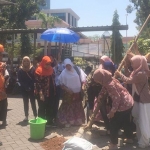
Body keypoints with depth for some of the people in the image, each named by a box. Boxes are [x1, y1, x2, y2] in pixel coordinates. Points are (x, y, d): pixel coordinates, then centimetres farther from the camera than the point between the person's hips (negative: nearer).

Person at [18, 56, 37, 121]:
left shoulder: (32, 69, -2)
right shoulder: (20, 70, 1)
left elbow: (34, 79, -5)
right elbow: (20, 80, -3)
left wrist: (30, 87, -16)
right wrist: (26, 87, -13)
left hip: (32, 89, -1)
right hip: (24, 89, 2)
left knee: (33, 102, 2)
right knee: (25, 103, 9)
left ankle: (35, 116, 8)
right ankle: (26, 116, 17)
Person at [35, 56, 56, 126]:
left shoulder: (51, 70, 6)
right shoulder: (39, 71, -12)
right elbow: (38, 83, -16)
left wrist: (54, 91, 10)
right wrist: (40, 94, -22)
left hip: (51, 93, 6)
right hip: (42, 94, -6)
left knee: (50, 108, 14)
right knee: (42, 109, 6)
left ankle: (50, 122, 28)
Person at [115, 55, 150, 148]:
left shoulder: (141, 74, -24)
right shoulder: (138, 72, 9)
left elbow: (129, 80, -17)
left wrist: (119, 74, -4)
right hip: (139, 100, 11)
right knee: (138, 120, 19)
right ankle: (140, 139, 34)